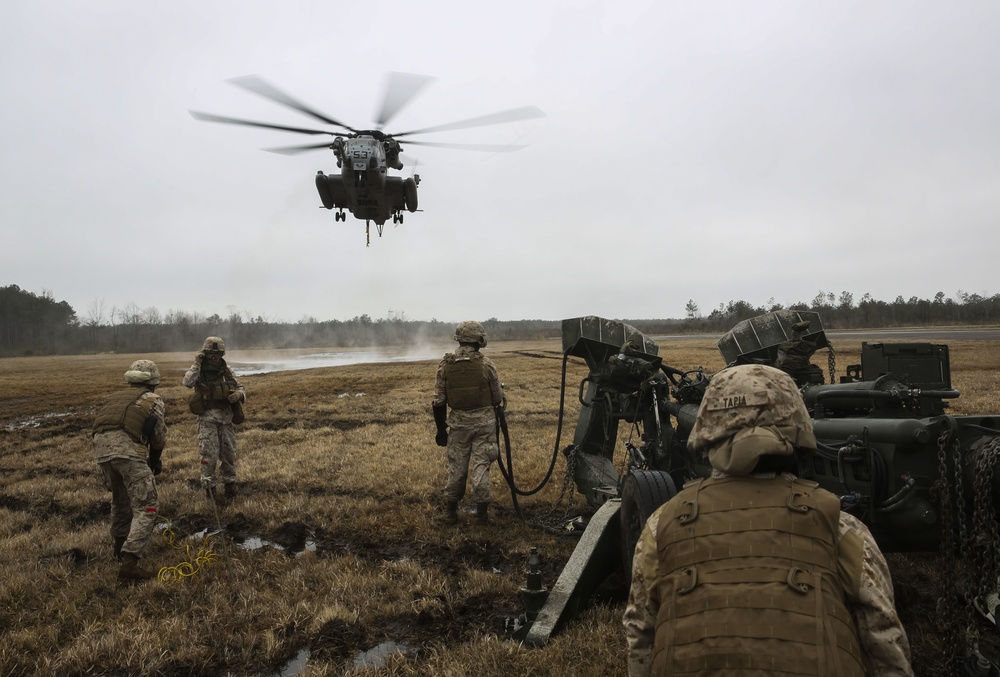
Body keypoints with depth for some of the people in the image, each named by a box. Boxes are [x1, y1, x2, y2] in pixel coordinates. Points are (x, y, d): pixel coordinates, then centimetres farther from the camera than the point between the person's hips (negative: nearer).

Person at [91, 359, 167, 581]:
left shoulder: (117, 396, 32)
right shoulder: (153, 400, 16)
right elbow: (158, 438, 16)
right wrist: (155, 463, 35)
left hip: (101, 447, 6)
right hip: (127, 448, -6)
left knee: (120, 499, 28)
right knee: (146, 507, -2)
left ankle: (119, 547, 42)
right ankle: (128, 562, -13)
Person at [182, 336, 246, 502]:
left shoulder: (227, 370, 4)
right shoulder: (199, 371, -6)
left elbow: (240, 387, 10)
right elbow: (187, 382, -26)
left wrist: (238, 394, -12)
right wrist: (196, 364, -25)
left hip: (226, 418, 4)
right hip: (208, 418, -3)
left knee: (229, 453, 12)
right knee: (209, 454, -4)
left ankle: (230, 483, 27)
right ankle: (209, 486, 11)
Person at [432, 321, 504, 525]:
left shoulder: (445, 365, -4)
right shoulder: (486, 364, -8)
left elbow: (439, 402, 0)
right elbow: (498, 398, 1)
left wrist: (441, 429, 10)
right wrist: (494, 419, 23)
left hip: (458, 422, 2)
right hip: (484, 422, -1)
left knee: (456, 468, 12)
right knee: (480, 466, 6)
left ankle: (451, 512, 19)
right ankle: (481, 512, 11)